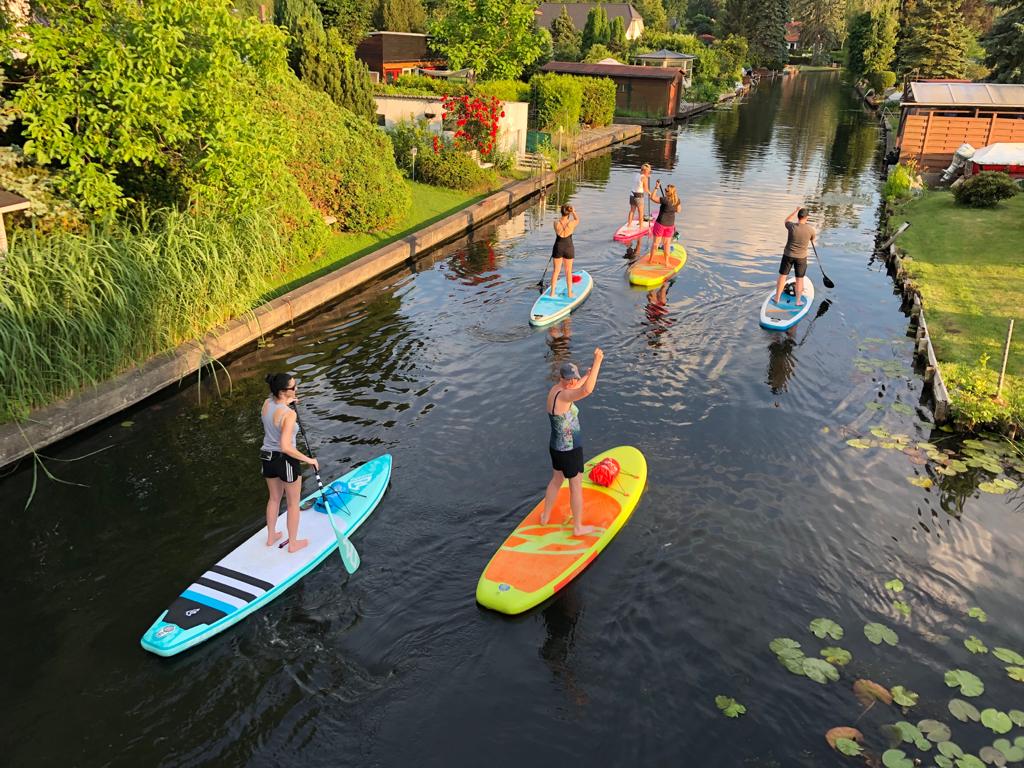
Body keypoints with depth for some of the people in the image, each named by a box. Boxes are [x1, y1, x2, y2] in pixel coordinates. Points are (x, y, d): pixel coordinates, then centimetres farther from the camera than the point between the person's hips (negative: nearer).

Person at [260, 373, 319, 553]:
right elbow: (285, 447, -30)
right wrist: (309, 460, -20)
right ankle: (293, 543, 28)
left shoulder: (266, 403, -7)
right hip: (286, 461, -7)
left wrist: (285, 403, 24)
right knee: (293, 503, 14)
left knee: (274, 498, 27)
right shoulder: (289, 414, -29)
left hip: (268, 458, 7)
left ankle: (271, 537, 43)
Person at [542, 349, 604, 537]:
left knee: (556, 481, 28)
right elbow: (587, 390, -49)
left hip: (557, 447, 9)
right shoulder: (562, 396, -30)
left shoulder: (555, 390, -2)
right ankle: (578, 527, 27)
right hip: (570, 451, -9)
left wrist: (588, 374, 32)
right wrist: (597, 362, -48)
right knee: (576, 487, 11)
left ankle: (545, 517, 45)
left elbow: (577, 386, 22)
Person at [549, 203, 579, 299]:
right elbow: (577, 219, 6)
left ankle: (552, 293, 15)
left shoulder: (556, 223, -16)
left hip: (558, 248, 1)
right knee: (568, 271, 15)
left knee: (556, 271, 12)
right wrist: (573, 211, 13)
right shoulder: (572, 223, -19)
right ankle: (569, 293, 24)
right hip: (569, 248, -1)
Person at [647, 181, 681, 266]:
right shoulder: (677, 200, -6)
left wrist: (656, 188, -12)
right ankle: (666, 262, 16)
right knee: (666, 244, 14)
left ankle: (651, 259, 22)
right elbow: (678, 210, 9)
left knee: (655, 242, 11)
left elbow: (652, 198, -17)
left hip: (660, 223, -4)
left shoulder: (665, 200, -23)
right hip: (670, 225, 4)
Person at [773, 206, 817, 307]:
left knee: (782, 276, 12)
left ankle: (777, 299, 18)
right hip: (801, 257, 0)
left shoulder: (792, 226, -16)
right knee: (799, 279, 12)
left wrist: (796, 211, 20)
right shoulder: (810, 229, -14)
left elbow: (787, 220, 10)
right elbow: (813, 239, 9)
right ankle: (798, 301, 21)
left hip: (788, 255, 0)